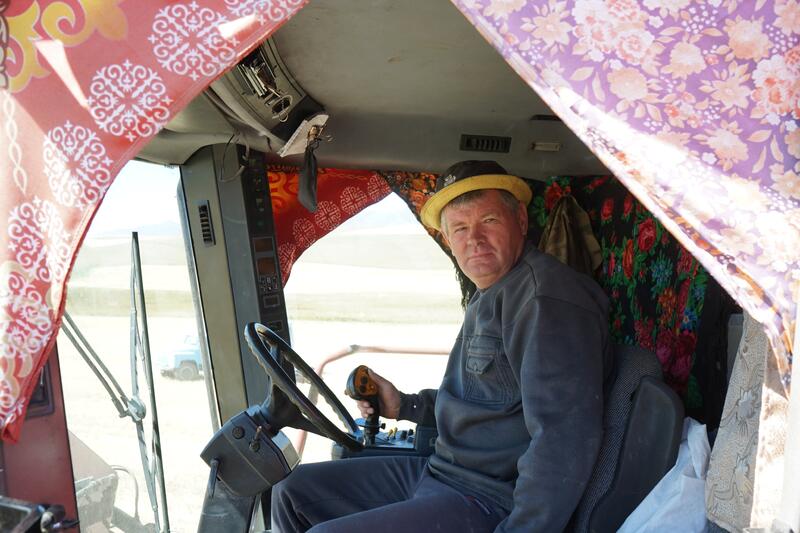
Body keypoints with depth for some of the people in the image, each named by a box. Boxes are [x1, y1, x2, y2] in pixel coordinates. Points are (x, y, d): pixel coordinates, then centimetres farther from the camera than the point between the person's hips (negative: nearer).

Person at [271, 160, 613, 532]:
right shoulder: (487, 298, 14)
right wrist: (404, 406, 11)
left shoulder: (545, 292, -19)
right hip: (438, 471, 10)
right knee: (293, 491, 11)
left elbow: (564, 439, -27)